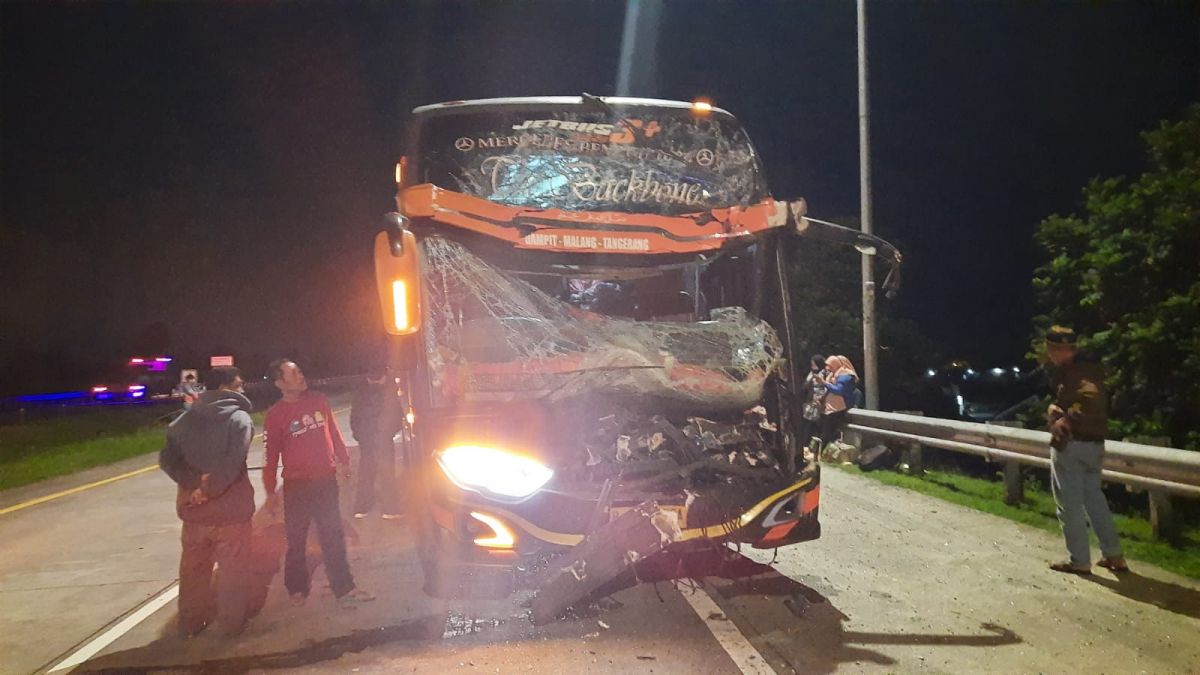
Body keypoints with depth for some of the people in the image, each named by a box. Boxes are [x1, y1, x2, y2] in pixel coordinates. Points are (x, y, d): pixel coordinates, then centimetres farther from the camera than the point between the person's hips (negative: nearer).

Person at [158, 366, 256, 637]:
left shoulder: (188, 418, 7)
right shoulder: (239, 418, -10)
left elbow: (167, 458, -4)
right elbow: (233, 462, -25)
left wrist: (194, 481, -12)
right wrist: (209, 488, -18)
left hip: (194, 508, 5)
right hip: (229, 508, -5)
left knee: (194, 568, 19)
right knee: (232, 569, 10)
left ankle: (191, 623, 29)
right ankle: (232, 622, 18)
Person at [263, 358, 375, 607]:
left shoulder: (319, 401, 4)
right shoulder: (276, 414, -6)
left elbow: (334, 433, 13)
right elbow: (271, 454, -5)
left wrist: (344, 461, 14)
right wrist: (270, 490, -5)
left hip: (326, 480, 3)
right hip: (296, 486, -3)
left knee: (334, 538, 8)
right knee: (296, 541, 7)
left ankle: (344, 588, 14)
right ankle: (297, 589, 25)